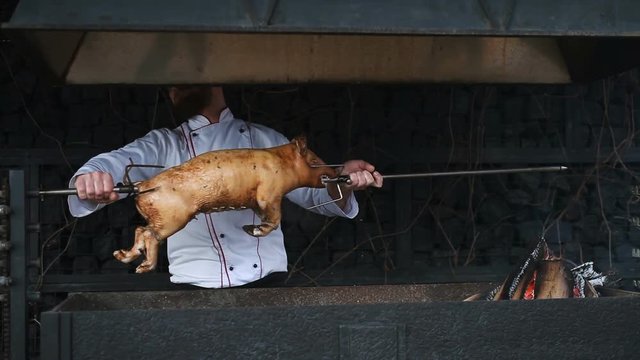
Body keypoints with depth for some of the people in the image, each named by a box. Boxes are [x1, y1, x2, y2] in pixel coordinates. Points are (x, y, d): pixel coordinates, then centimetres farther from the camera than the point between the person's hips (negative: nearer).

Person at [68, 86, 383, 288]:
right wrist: (90, 179, -29)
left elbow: (316, 192, 13)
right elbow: (114, 164, -5)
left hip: (267, 285, 1)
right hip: (196, 288, -1)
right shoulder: (163, 146, 12)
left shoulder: (265, 141, 16)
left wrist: (343, 182, -10)